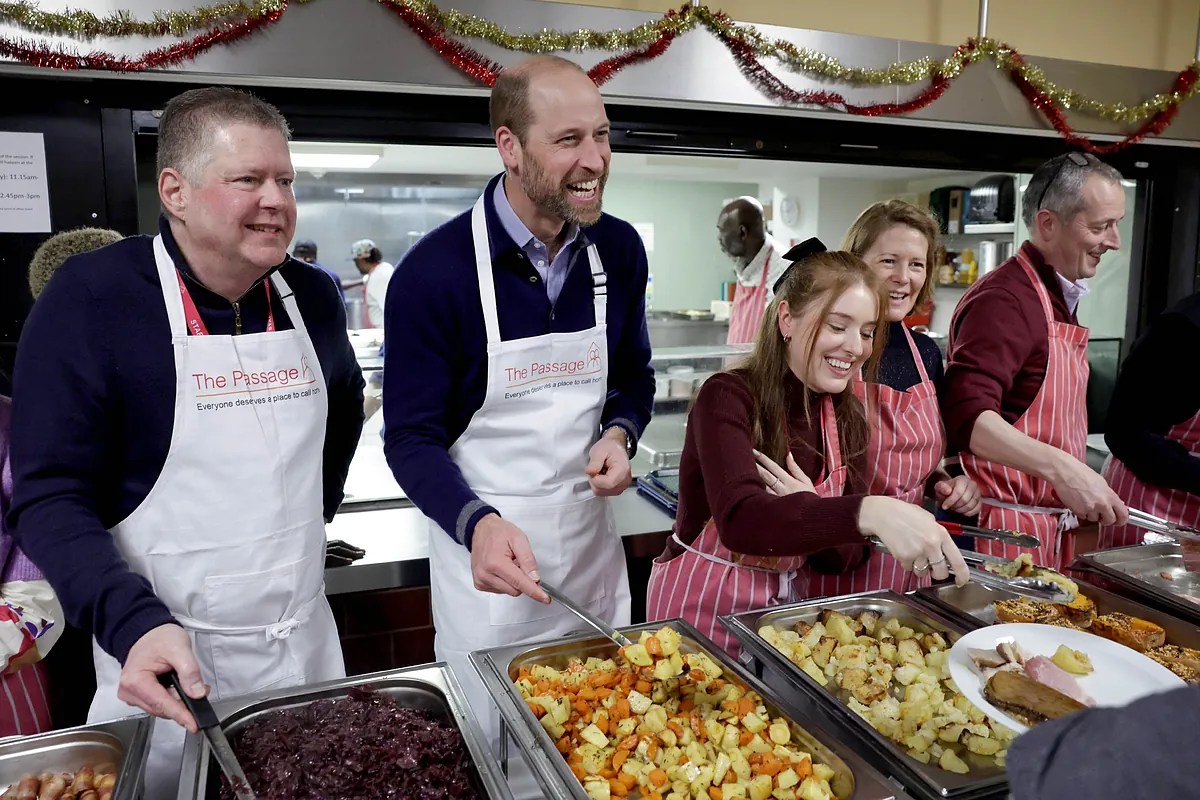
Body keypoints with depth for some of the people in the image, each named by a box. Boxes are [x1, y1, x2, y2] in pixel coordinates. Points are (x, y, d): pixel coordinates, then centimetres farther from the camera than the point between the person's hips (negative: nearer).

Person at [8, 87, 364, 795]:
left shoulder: (312, 296, 0)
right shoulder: (90, 297, -14)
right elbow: (50, 496, -15)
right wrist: (135, 623, -28)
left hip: (307, 643, 5)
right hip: (169, 662, -4)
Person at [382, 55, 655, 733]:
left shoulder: (620, 249, -4)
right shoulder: (435, 271, -19)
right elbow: (412, 436, -14)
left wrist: (620, 434, -11)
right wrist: (476, 524, -31)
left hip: (593, 537, 5)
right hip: (487, 547, -4)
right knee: (491, 738, 17)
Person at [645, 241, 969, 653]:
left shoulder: (847, 417, 0)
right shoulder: (728, 398, -17)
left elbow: (846, 556, 1)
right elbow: (739, 520, -33)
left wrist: (810, 513, -20)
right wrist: (869, 512, -45)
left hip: (786, 606, 5)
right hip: (702, 610, -5)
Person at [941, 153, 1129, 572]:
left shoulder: (1061, 297, 14)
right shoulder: (1003, 299, -17)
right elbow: (967, 415, -28)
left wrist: (1076, 484, 11)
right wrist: (1061, 468, -35)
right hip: (1005, 528, -9)